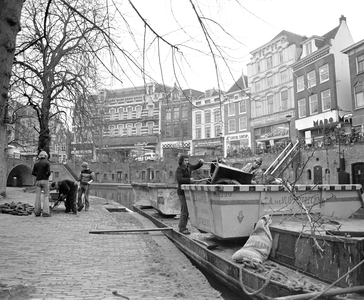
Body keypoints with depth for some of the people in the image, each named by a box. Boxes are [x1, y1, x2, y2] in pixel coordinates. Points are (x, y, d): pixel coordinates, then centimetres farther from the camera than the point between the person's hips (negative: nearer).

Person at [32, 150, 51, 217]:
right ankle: (45, 212, -7)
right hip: (45, 180, -4)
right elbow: (49, 172, -12)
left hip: (38, 181, 4)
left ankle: (37, 212, 8)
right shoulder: (47, 163, -3)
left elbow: (33, 173, 5)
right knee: (46, 196, -1)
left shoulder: (36, 163, 10)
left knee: (38, 196, 7)